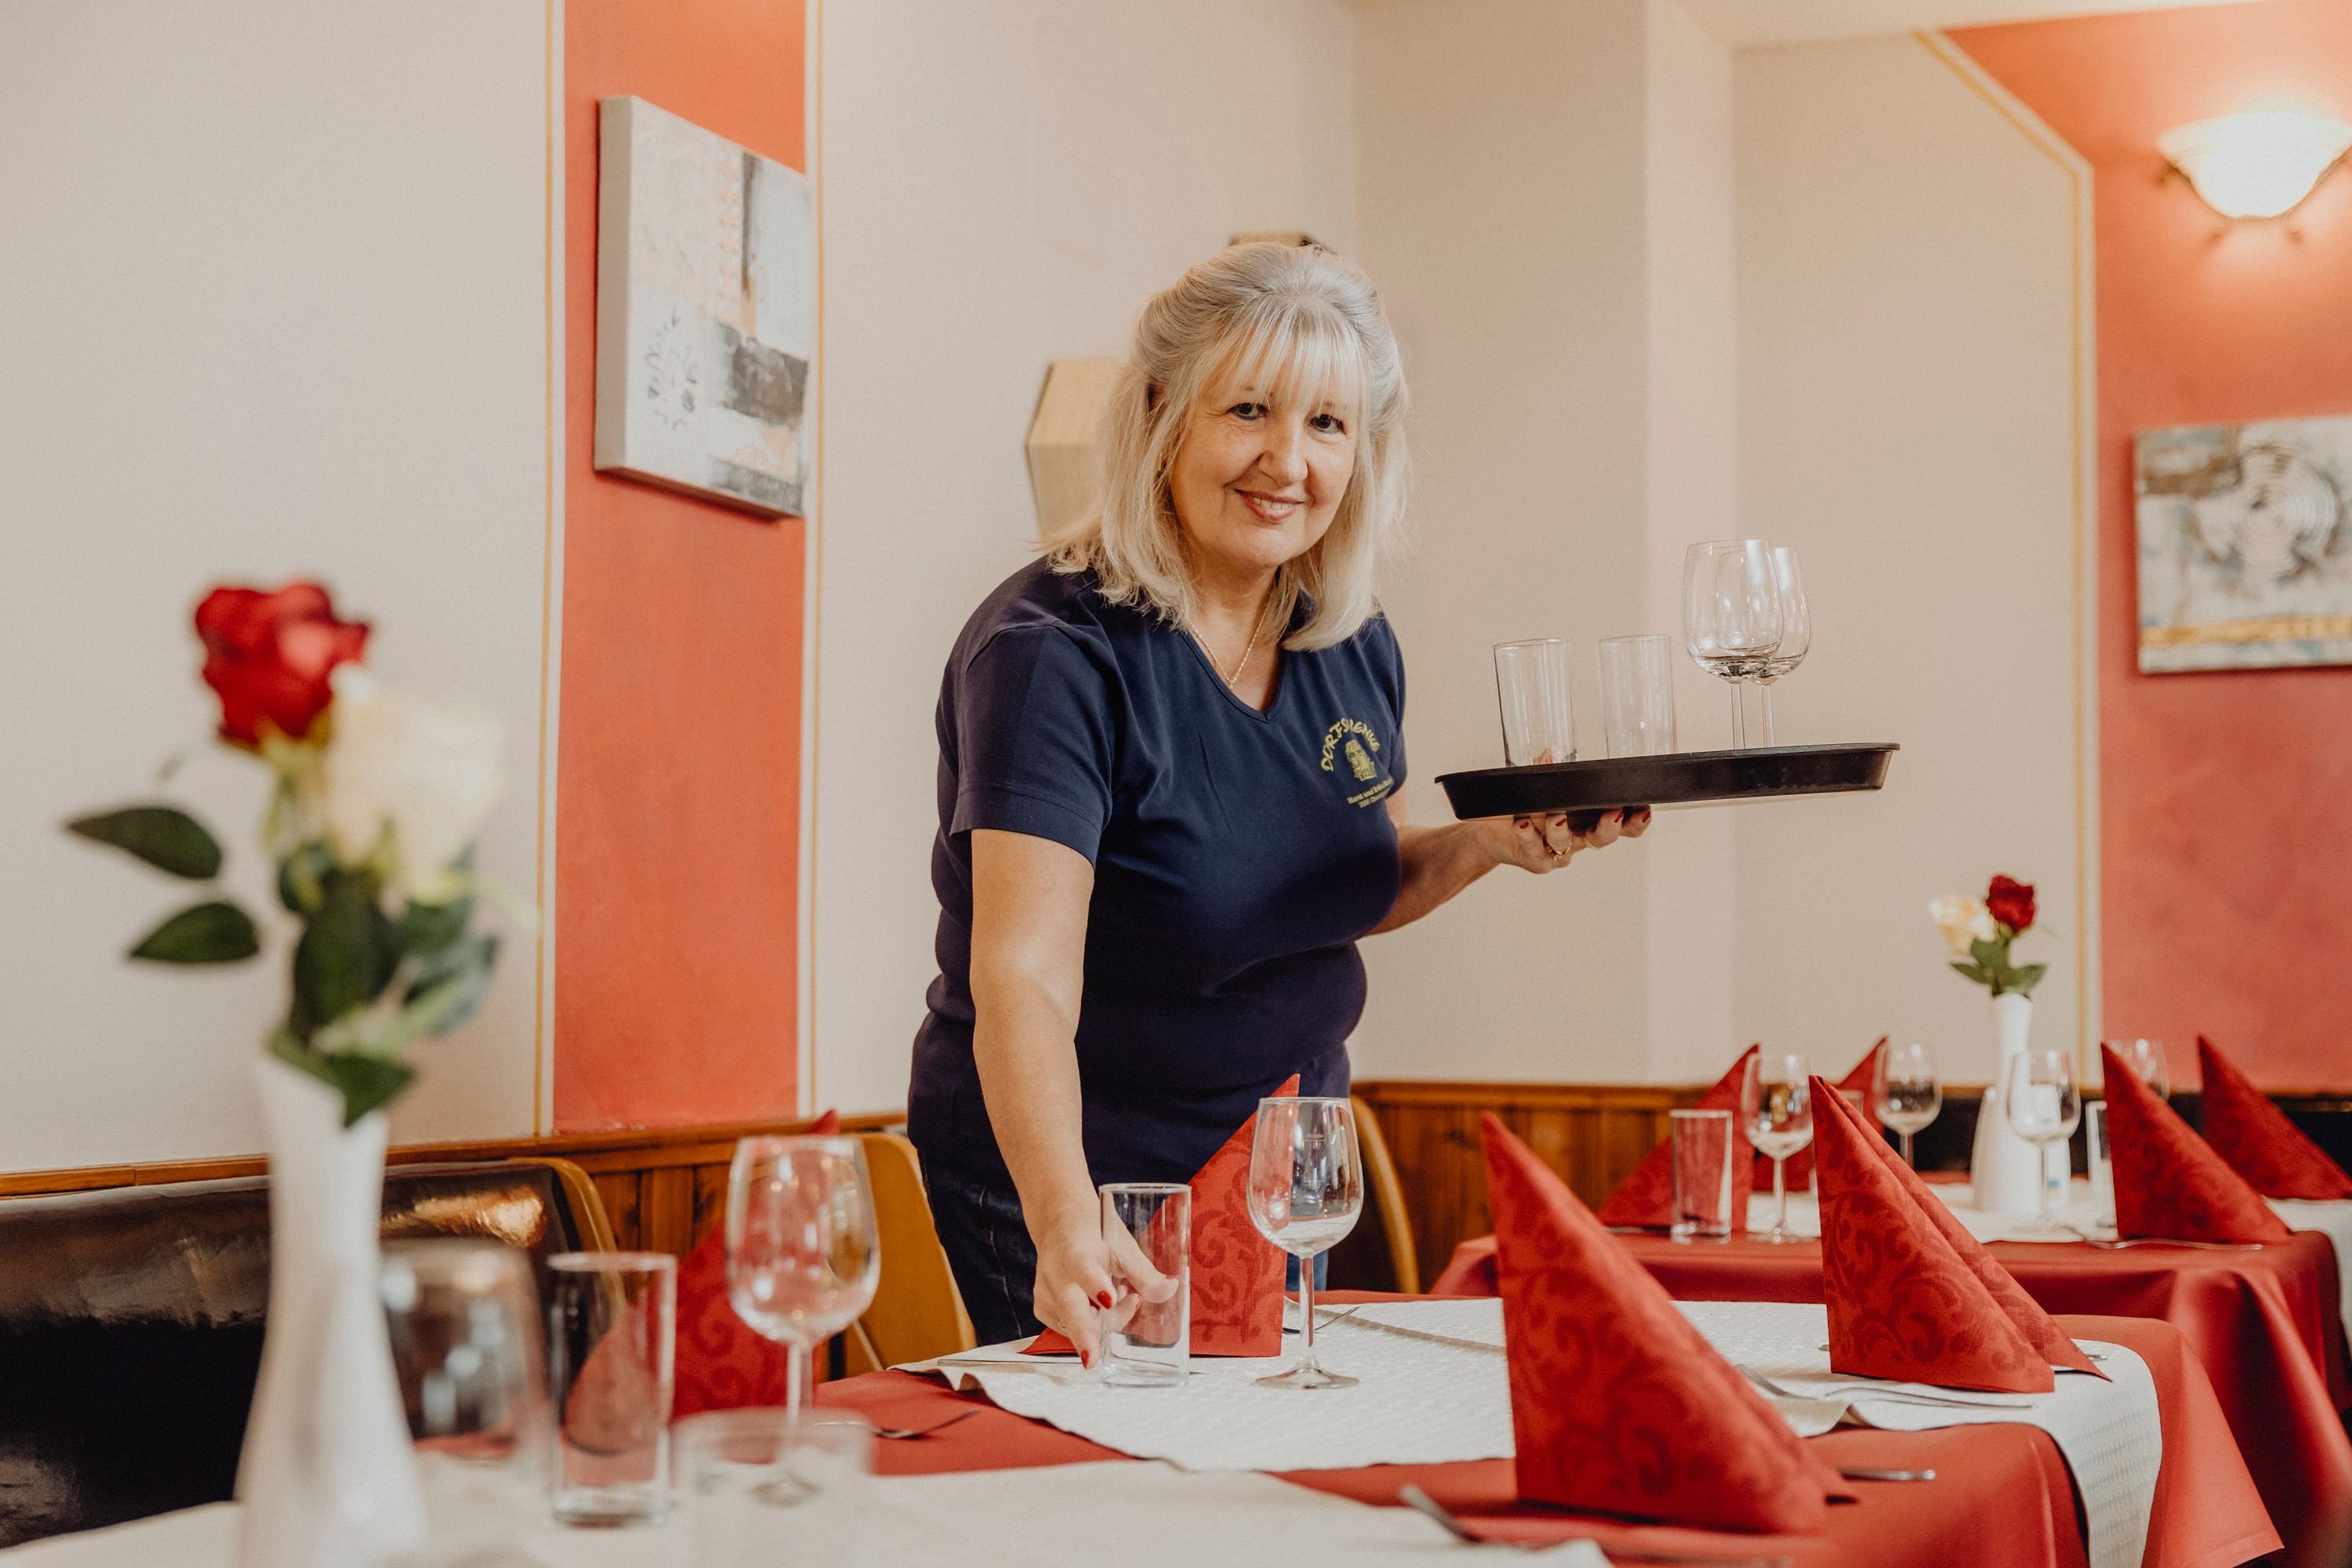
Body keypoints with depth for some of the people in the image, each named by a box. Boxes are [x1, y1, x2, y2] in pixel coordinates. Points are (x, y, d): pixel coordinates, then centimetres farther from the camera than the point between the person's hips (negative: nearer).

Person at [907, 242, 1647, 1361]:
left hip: (1284, 1171, 7)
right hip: (1068, 1177, -7)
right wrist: (1066, 1227, -48)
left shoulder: (1353, 648, -2)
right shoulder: (1054, 651, -24)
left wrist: (1488, 843, -6)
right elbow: (1024, 979, -34)